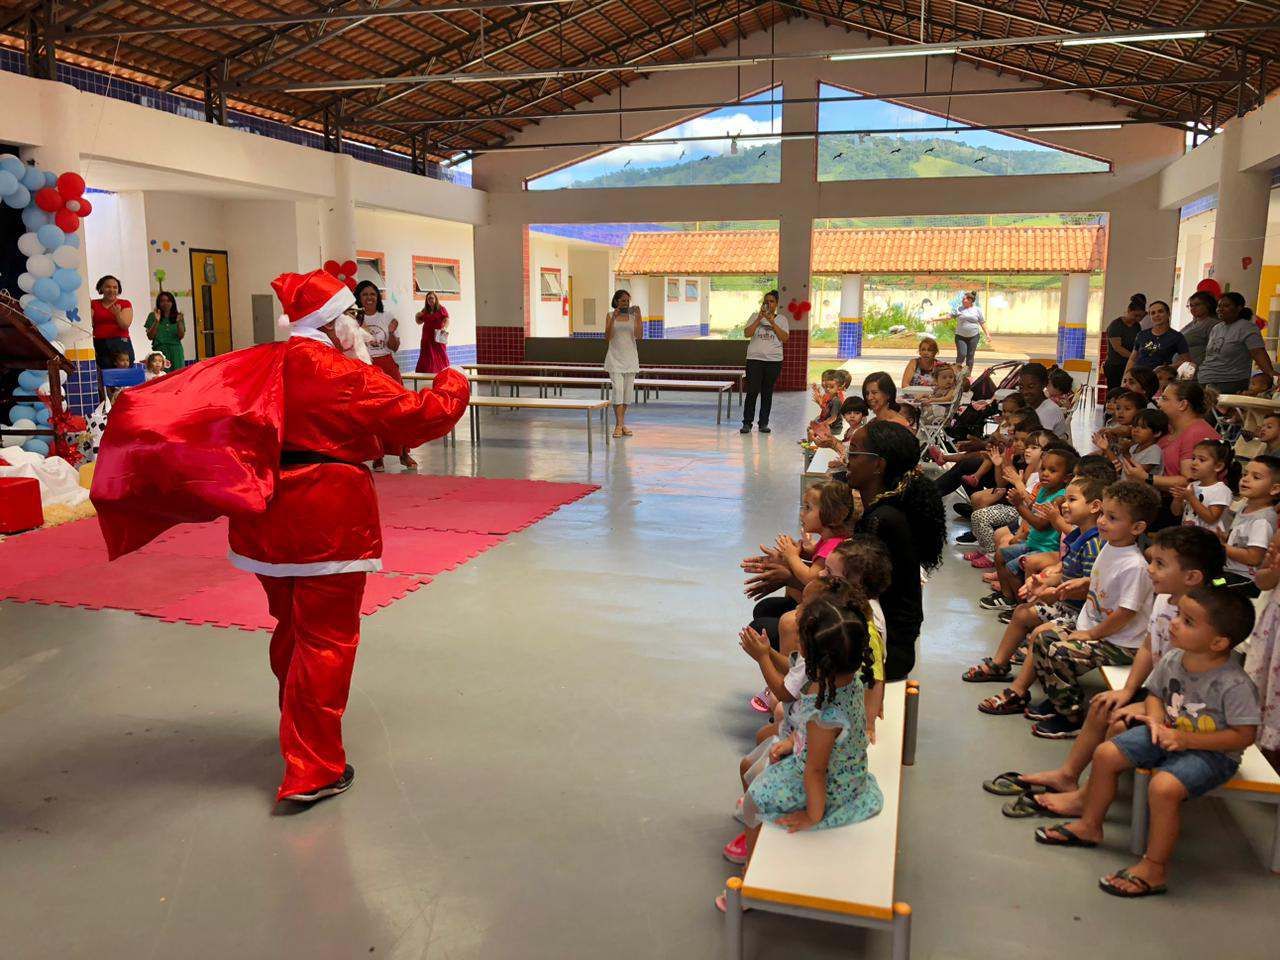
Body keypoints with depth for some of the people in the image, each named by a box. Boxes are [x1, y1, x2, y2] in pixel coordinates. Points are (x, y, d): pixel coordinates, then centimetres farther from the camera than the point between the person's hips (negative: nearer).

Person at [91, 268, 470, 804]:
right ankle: (313, 770, 4)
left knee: (291, 628, 23)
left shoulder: (256, 367, 3)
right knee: (326, 640, 1)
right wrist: (453, 386, 13)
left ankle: (301, 731, 43)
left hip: (266, 519, 7)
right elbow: (419, 417, -3)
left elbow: (184, 399, 0)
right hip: (329, 522, -6)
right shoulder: (350, 377, -11)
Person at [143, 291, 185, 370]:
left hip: (176, 351, 1)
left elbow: (181, 336, 3)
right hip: (160, 351, -1)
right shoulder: (152, 316, 6)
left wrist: (179, 322, -11)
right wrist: (156, 321, -11)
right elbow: (150, 336, 0)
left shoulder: (178, 316, 10)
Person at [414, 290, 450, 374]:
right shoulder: (425, 310, 13)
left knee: (440, 356, -1)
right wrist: (417, 316, 0)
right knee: (427, 357, 0)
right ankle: (429, 373, 0)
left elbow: (447, 320, -10)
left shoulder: (441, 309, 0)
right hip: (427, 337, 4)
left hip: (438, 337, -4)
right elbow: (419, 322, 21)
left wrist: (444, 328, -29)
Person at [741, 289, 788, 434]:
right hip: (755, 358, -1)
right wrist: (759, 319, -12)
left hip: (774, 360, 1)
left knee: (767, 393, 4)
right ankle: (747, 423, -3)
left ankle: (764, 423, 11)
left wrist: (772, 322, -11)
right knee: (752, 391, -8)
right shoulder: (755, 316, 7)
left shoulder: (781, 319, 8)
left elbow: (784, 338, -4)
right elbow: (746, 334, -5)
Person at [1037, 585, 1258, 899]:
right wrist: (1156, 720, -11)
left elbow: (1243, 735, -21)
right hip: (1169, 734, 7)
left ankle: (1154, 867, -12)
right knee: (1106, 753, -2)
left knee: (1164, 787, -31)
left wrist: (1185, 739, -25)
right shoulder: (1172, 660, -6)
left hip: (1212, 752, -7)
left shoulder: (1234, 684, -26)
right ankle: (1089, 825, 18)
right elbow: (1155, 693, 11)